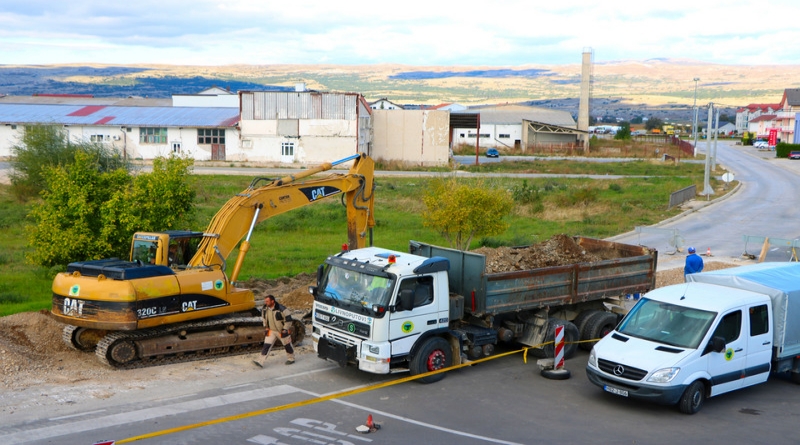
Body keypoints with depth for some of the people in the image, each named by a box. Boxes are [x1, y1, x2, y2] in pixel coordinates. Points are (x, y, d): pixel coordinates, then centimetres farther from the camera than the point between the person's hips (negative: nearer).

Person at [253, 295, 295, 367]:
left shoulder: (281, 309, -24)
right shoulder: (264, 309, -5)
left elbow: (288, 319, -17)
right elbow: (264, 318, 17)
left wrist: (285, 329, -15)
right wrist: (266, 327, 11)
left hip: (282, 331, -4)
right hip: (271, 331, 4)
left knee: (287, 345, 12)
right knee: (266, 346, -6)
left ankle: (291, 359, 33)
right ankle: (260, 362, -11)